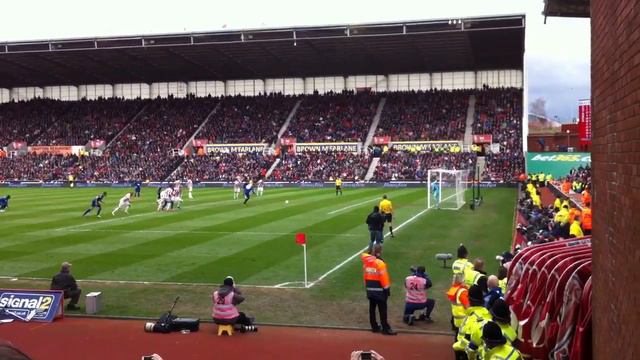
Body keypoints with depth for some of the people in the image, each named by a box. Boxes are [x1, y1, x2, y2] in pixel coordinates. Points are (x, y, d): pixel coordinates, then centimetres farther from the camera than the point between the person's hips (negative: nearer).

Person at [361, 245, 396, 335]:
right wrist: (387, 289, -9)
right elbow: (384, 277, -16)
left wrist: (366, 286, 16)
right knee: (382, 309, -2)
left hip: (369, 288, 6)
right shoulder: (380, 263, -17)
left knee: (372, 308, 14)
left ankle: (374, 326, 22)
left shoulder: (366, 262, 2)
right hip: (379, 289, -6)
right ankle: (385, 328, 1)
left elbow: (365, 275, 8)